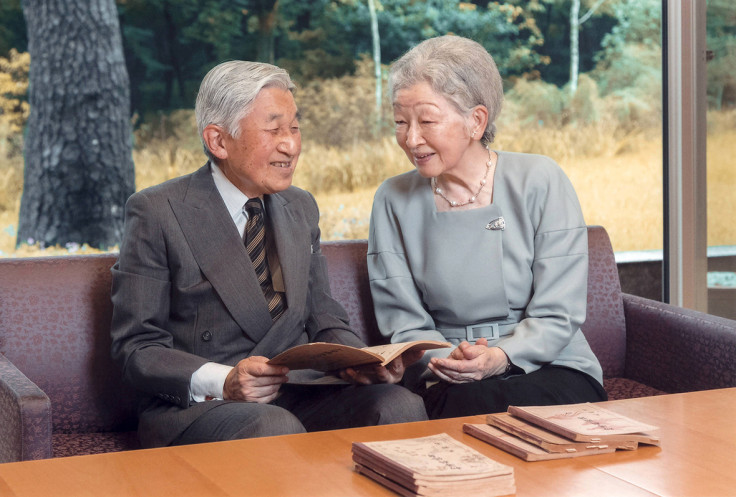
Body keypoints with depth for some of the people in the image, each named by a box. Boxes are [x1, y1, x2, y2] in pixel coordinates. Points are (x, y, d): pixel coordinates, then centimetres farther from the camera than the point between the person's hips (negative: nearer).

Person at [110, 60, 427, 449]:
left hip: (298, 398, 6)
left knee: (401, 404, -23)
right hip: (194, 409, -6)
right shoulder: (157, 213, -3)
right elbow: (136, 348, -6)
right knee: (276, 429, -39)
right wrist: (222, 383, -24)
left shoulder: (301, 208, 18)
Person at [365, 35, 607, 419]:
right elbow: (404, 324, 3)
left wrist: (501, 357, -24)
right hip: (449, 384, 1)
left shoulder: (540, 182, -3)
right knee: (469, 404, -34)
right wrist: (447, 361, -19)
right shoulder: (393, 202, 4)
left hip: (550, 370, 0)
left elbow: (557, 315, -5)